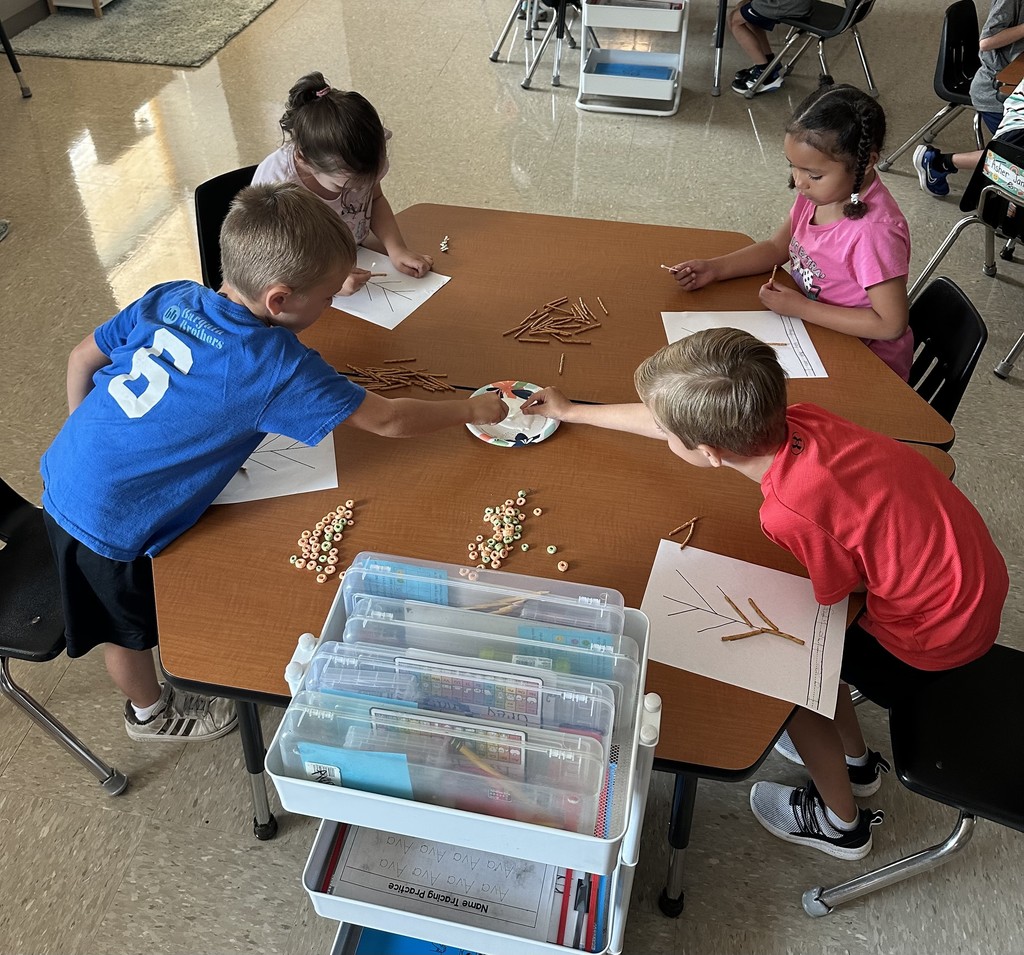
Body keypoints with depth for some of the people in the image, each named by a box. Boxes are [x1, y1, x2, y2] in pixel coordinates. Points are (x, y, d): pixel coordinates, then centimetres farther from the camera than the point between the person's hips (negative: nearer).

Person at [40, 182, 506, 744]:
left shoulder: (169, 297, -5)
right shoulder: (275, 365, -25)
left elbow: (82, 357, 7)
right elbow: (388, 420, -18)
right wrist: (471, 410, -3)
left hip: (65, 471, 7)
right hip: (108, 523, -7)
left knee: (129, 611, 31)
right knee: (129, 625, 21)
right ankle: (151, 713, 50)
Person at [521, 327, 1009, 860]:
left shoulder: (791, 511, -35)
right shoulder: (795, 420, -13)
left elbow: (844, 587, -12)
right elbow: (679, 421, 3)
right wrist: (571, 412, 15)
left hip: (938, 631, -7)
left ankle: (840, 823, 31)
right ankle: (856, 761, 44)